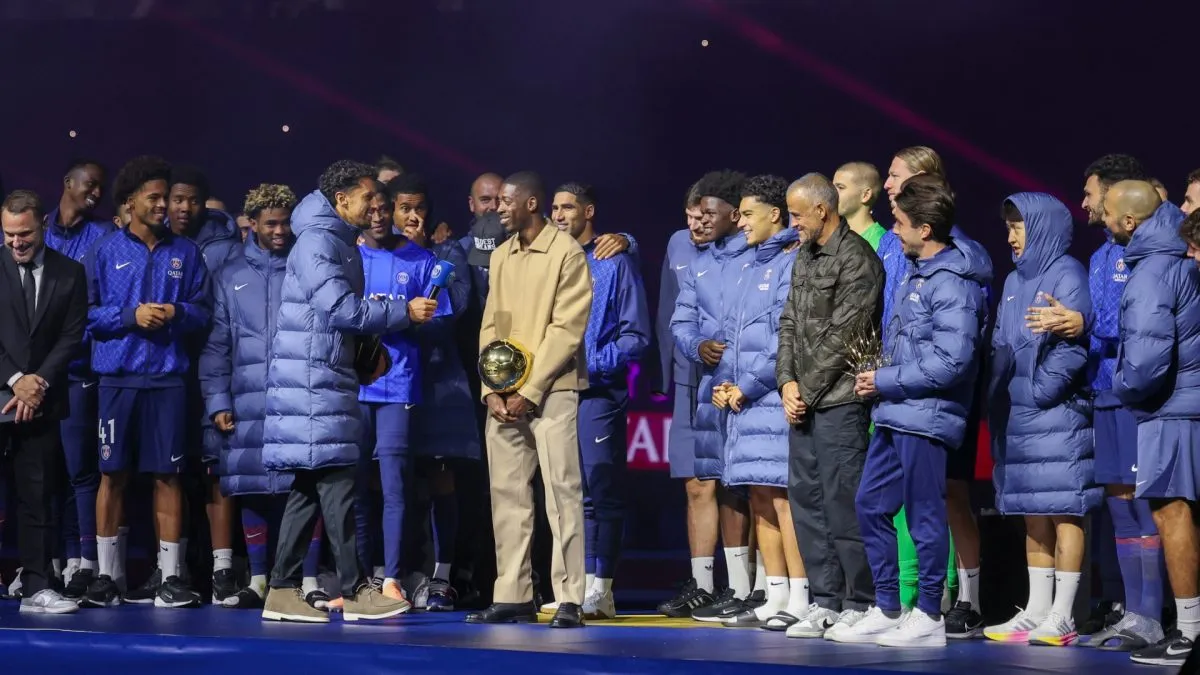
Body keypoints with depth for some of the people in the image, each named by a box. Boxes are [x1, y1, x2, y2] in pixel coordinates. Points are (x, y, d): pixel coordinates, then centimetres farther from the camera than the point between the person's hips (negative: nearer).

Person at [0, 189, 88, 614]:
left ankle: (36, 588, 4)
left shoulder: (69, 274, 7)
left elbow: (72, 336, 3)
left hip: (41, 401, 2)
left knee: (38, 495, 3)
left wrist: (40, 382, -7)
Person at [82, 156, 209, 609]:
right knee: (113, 473, 2)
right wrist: (131, 315, -12)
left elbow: (203, 310, 8)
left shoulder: (185, 253, 10)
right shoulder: (105, 252, 5)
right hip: (117, 376, -1)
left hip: (168, 377, 1)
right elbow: (88, 312, 1)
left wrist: (177, 312, -11)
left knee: (167, 474, 1)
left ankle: (169, 576, 5)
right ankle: (105, 575, 9)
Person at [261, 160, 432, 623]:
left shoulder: (343, 243, 20)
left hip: (329, 377, 10)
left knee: (310, 486, 7)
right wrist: (404, 312, -11)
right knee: (335, 483, -9)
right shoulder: (318, 241, -10)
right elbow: (341, 308, -17)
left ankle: (283, 592, 8)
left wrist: (370, 347, 9)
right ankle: (354, 591, -7)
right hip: (313, 378, -10)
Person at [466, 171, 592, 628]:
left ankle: (569, 600, -7)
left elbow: (567, 329, -10)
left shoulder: (567, 253, -4)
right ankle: (513, 596, 8)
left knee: (562, 492, -7)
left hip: (550, 390, -6)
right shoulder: (500, 256, 16)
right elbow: (490, 326, 14)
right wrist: (491, 390, 1)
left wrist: (529, 391, -13)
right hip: (505, 395, 6)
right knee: (507, 495, 4)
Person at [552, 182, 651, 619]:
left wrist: (594, 365, -13)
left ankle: (598, 591, -9)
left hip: (598, 393, -5)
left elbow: (636, 335, -3)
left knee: (598, 490, -8)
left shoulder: (615, 263, 2)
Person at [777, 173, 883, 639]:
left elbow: (842, 337, -14)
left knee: (843, 501, -6)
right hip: (803, 401, 9)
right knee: (806, 499, 9)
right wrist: (787, 382, 2)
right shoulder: (805, 256, 17)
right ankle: (824, 601, 16)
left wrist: (808, 391, -10)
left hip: (839, 400, -9)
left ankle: (859, 604, 1)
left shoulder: (856, 259, -10)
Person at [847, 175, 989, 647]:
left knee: (924, 515, -2)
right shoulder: (916, 275, 15)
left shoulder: (953, 284, -16)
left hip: (926, 417, -10)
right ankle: (887, 610, 20)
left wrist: (886, 382, -15)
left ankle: (929, 618, 8)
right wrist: (880, 380, 7)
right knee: (871, 504, 12)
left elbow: (951, 362, -22)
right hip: (895, 415, 10)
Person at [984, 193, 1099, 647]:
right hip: (1019, 416, 9)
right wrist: (998, 397, 6)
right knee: (1032, 515, 11)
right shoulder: (1015, 281, 18)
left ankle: (1061, 618, -4)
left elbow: (1074, 343, -16)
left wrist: (1040, 390, -18)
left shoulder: (1067, 275, -7)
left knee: (1064, 511, -5)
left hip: (1058, 415, -9)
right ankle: (1036, 611, 16)